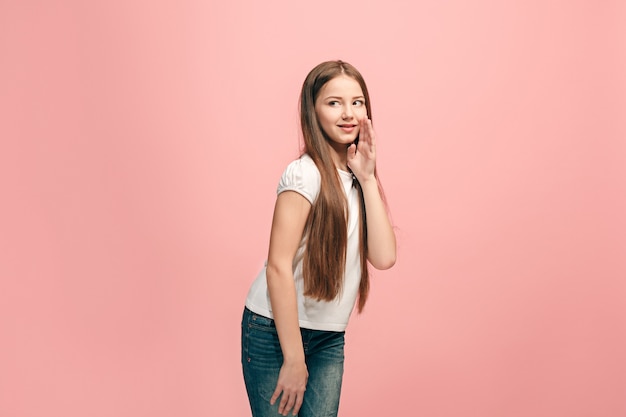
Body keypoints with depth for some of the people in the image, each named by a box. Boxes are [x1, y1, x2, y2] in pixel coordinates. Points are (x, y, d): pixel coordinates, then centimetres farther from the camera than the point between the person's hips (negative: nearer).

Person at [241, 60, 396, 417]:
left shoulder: (357, 179, 5)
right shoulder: (305, 174, -16)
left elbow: (384, 257, -6)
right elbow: (278, 267, -18)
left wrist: (368, 179, -10)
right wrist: (294, 359, -17)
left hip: (330, 339, 6)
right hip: (276, 332, -6)